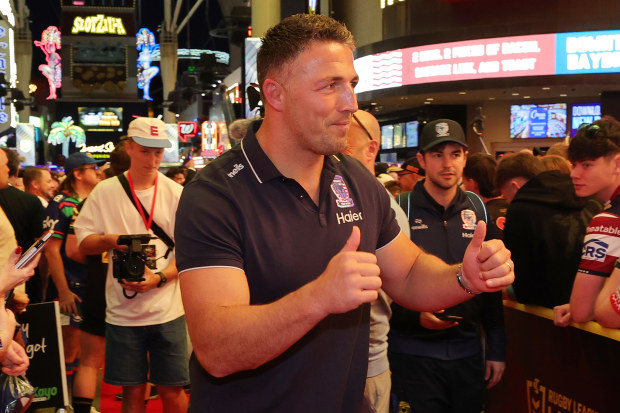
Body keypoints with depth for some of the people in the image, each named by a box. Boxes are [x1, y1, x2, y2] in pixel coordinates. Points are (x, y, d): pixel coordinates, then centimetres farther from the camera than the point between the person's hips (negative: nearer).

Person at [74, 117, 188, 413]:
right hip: (122, 310, 1)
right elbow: (83, 243, 7)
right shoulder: (105, 192, 3)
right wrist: (110, 240, -15)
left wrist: (160, 277, -17)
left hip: (167, 309, -1)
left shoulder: (177, 194, 1)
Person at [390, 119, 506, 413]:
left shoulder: (478, 209, 7)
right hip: (413, 352, -4)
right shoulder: (400, 209, -7)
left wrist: (497, 350, 11)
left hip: (468, 351, 4)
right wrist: (415, 315, -23)